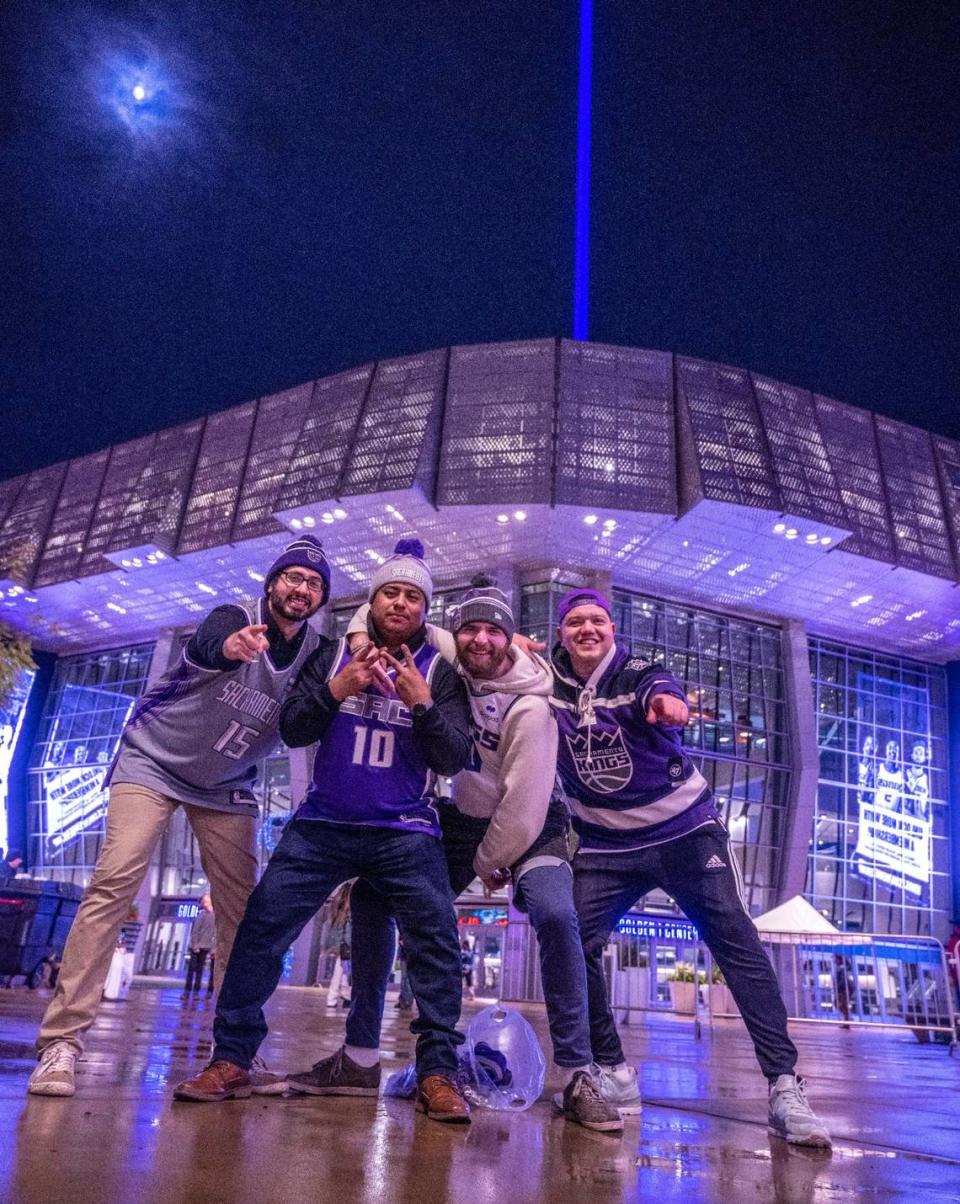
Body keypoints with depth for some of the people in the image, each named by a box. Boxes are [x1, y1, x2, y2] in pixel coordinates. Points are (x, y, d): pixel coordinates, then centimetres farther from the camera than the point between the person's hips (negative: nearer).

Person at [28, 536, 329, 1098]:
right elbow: (203, 645, -39)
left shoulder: (317, 652, -7)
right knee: (115, 881, -17)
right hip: (154, 762, -3)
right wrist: (230, 646, -63)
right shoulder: (236, 618, -17)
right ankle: (62, 1041, -11)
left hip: (228, 788, 4)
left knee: (244, 904, -3)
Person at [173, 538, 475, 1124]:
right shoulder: (333, 655, 7)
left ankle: (438, 1074, 1)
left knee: (437, 940, -11)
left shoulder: (439, 672, 2)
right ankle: (232, 1060, 8)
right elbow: (292, 731, 1)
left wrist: (421, 702, -20)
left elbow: (455, 758, -5)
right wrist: (336, 689, -16)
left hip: (406, 833, -1)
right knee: (261, 927, -5)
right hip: (324, 824, 2)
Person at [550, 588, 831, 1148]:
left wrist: (664, 702, -58)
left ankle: (785, 1085, 0)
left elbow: (660, 693, -32)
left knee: (738, 943, -7)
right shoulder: (550, 688, -1)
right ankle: (613, 1071, 10)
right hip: (607, 845, 3)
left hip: (685, 832, -2)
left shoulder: (639, 675, -10)